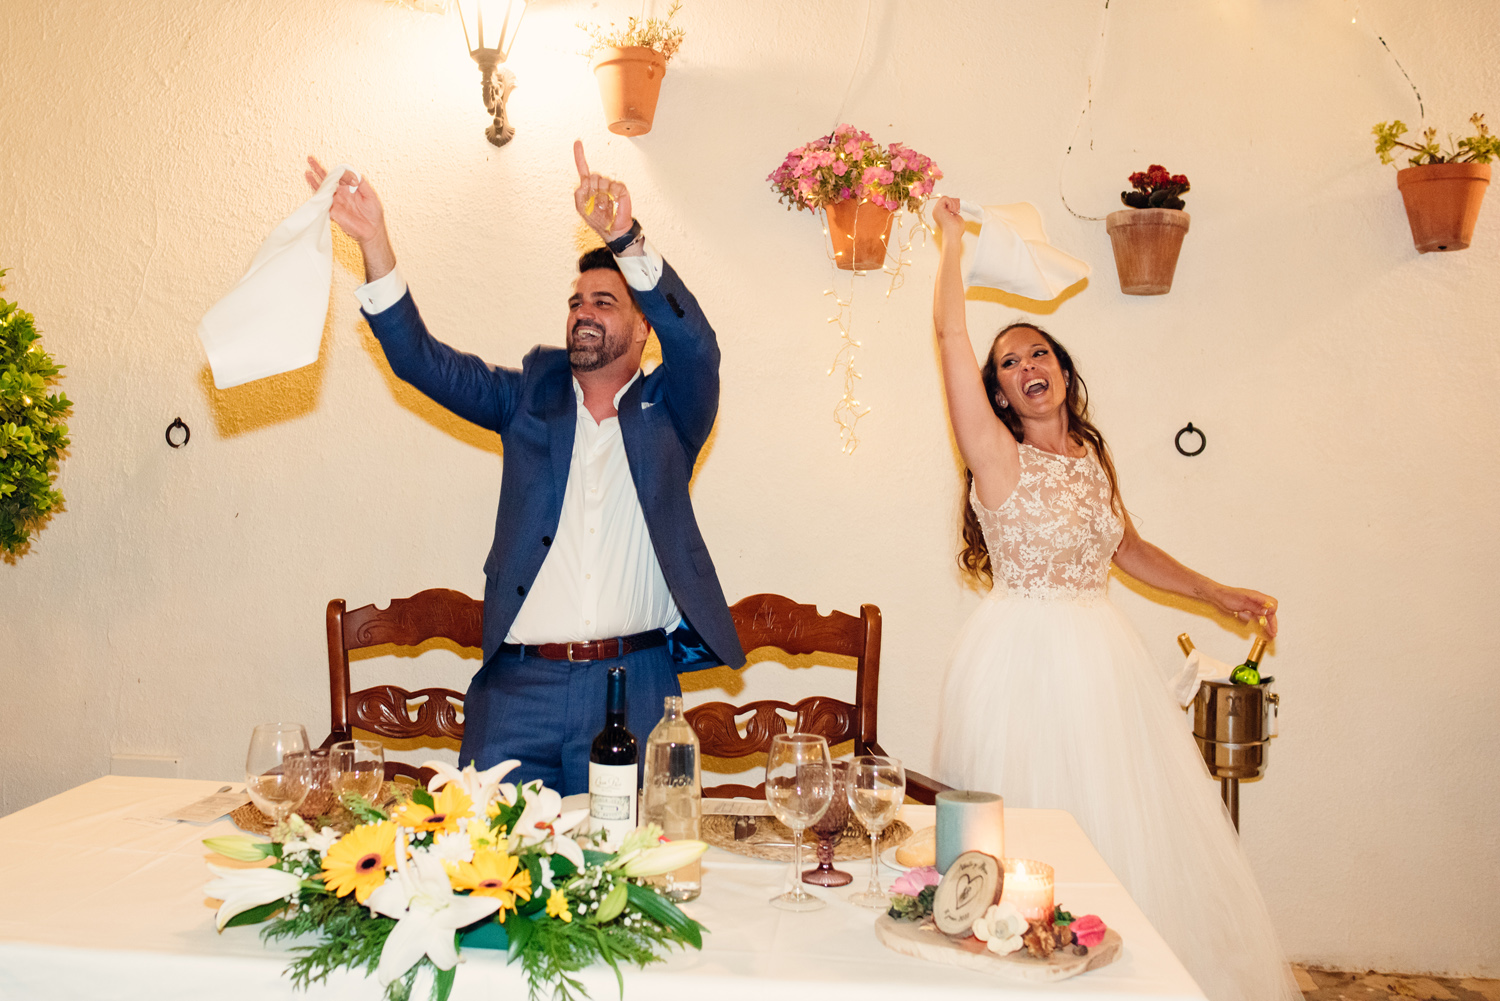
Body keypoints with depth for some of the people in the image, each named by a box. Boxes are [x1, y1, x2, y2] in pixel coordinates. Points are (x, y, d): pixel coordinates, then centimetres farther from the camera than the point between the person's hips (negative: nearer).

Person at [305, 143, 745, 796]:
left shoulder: (670, 409, 8)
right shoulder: (533, 394, 15)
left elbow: (694, 342, -12)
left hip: (632, 690, -2)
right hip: (518, 686, 2)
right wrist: (374, 243, -7)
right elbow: (423, 361, 6)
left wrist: (626, 240, -27)